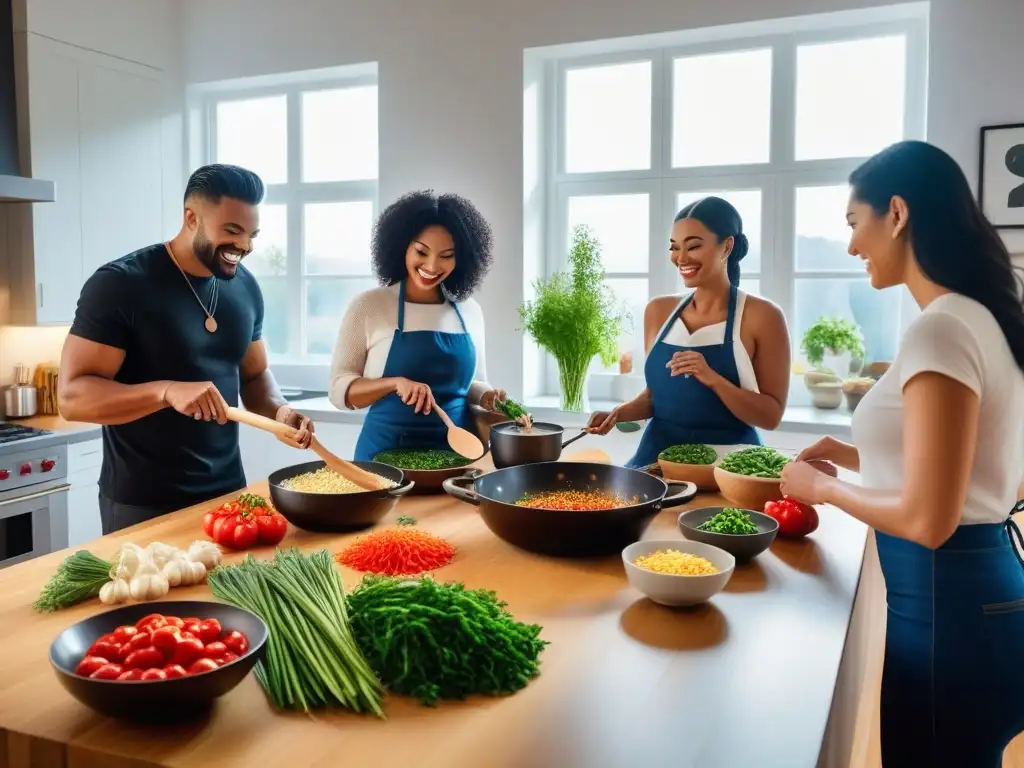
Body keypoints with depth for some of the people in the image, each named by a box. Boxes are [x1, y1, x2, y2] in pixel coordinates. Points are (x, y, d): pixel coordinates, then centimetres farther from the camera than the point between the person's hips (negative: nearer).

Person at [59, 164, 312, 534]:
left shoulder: (245, 288, 4)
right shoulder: (119, 284, -14)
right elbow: (72, 396, -17)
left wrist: (278, 409, -8)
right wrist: (167, 391, -32)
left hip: (228, 491, 6)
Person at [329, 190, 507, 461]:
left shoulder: (470, 311, 5)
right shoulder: (369, 305, -4)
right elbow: (339, 388, -5)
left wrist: (487, 397, -4)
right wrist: (396, 383, -19)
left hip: (456, 452, 3)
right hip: (387, 453, -2)